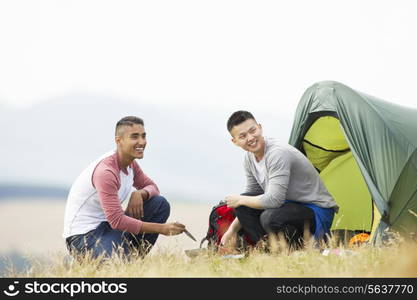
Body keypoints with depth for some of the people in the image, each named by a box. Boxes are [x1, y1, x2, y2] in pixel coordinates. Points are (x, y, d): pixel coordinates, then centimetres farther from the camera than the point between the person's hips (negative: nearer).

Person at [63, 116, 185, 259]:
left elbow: (152, 187, 17)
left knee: (160, 204, 0)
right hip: (83, 235, -9)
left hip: (106, 225, 9)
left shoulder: (130, 164, 4)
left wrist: (140, 193, -10)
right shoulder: (106, 172, -24)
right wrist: (161, 228, -25)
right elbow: (117, 220, -27)